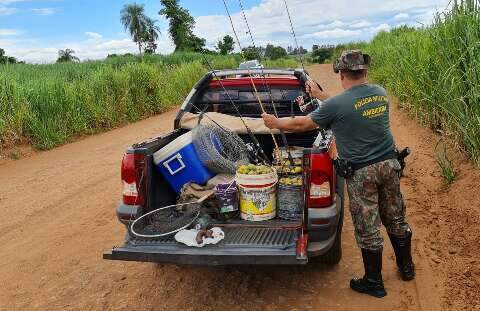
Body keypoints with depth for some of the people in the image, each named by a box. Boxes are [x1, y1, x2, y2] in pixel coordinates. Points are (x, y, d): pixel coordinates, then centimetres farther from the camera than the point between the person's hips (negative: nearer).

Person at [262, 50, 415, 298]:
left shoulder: (336, 104, -17)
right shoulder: (380, 93, 2)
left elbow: (302, 124, -6)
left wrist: (275, 123, 11)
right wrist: (320, 95, 22)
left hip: (362, 172, -6)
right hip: (389, 164, 7)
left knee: (368, 229, 7)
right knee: (395, 219, 22)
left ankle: (374, 283, 23)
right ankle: (406, 267, 40)